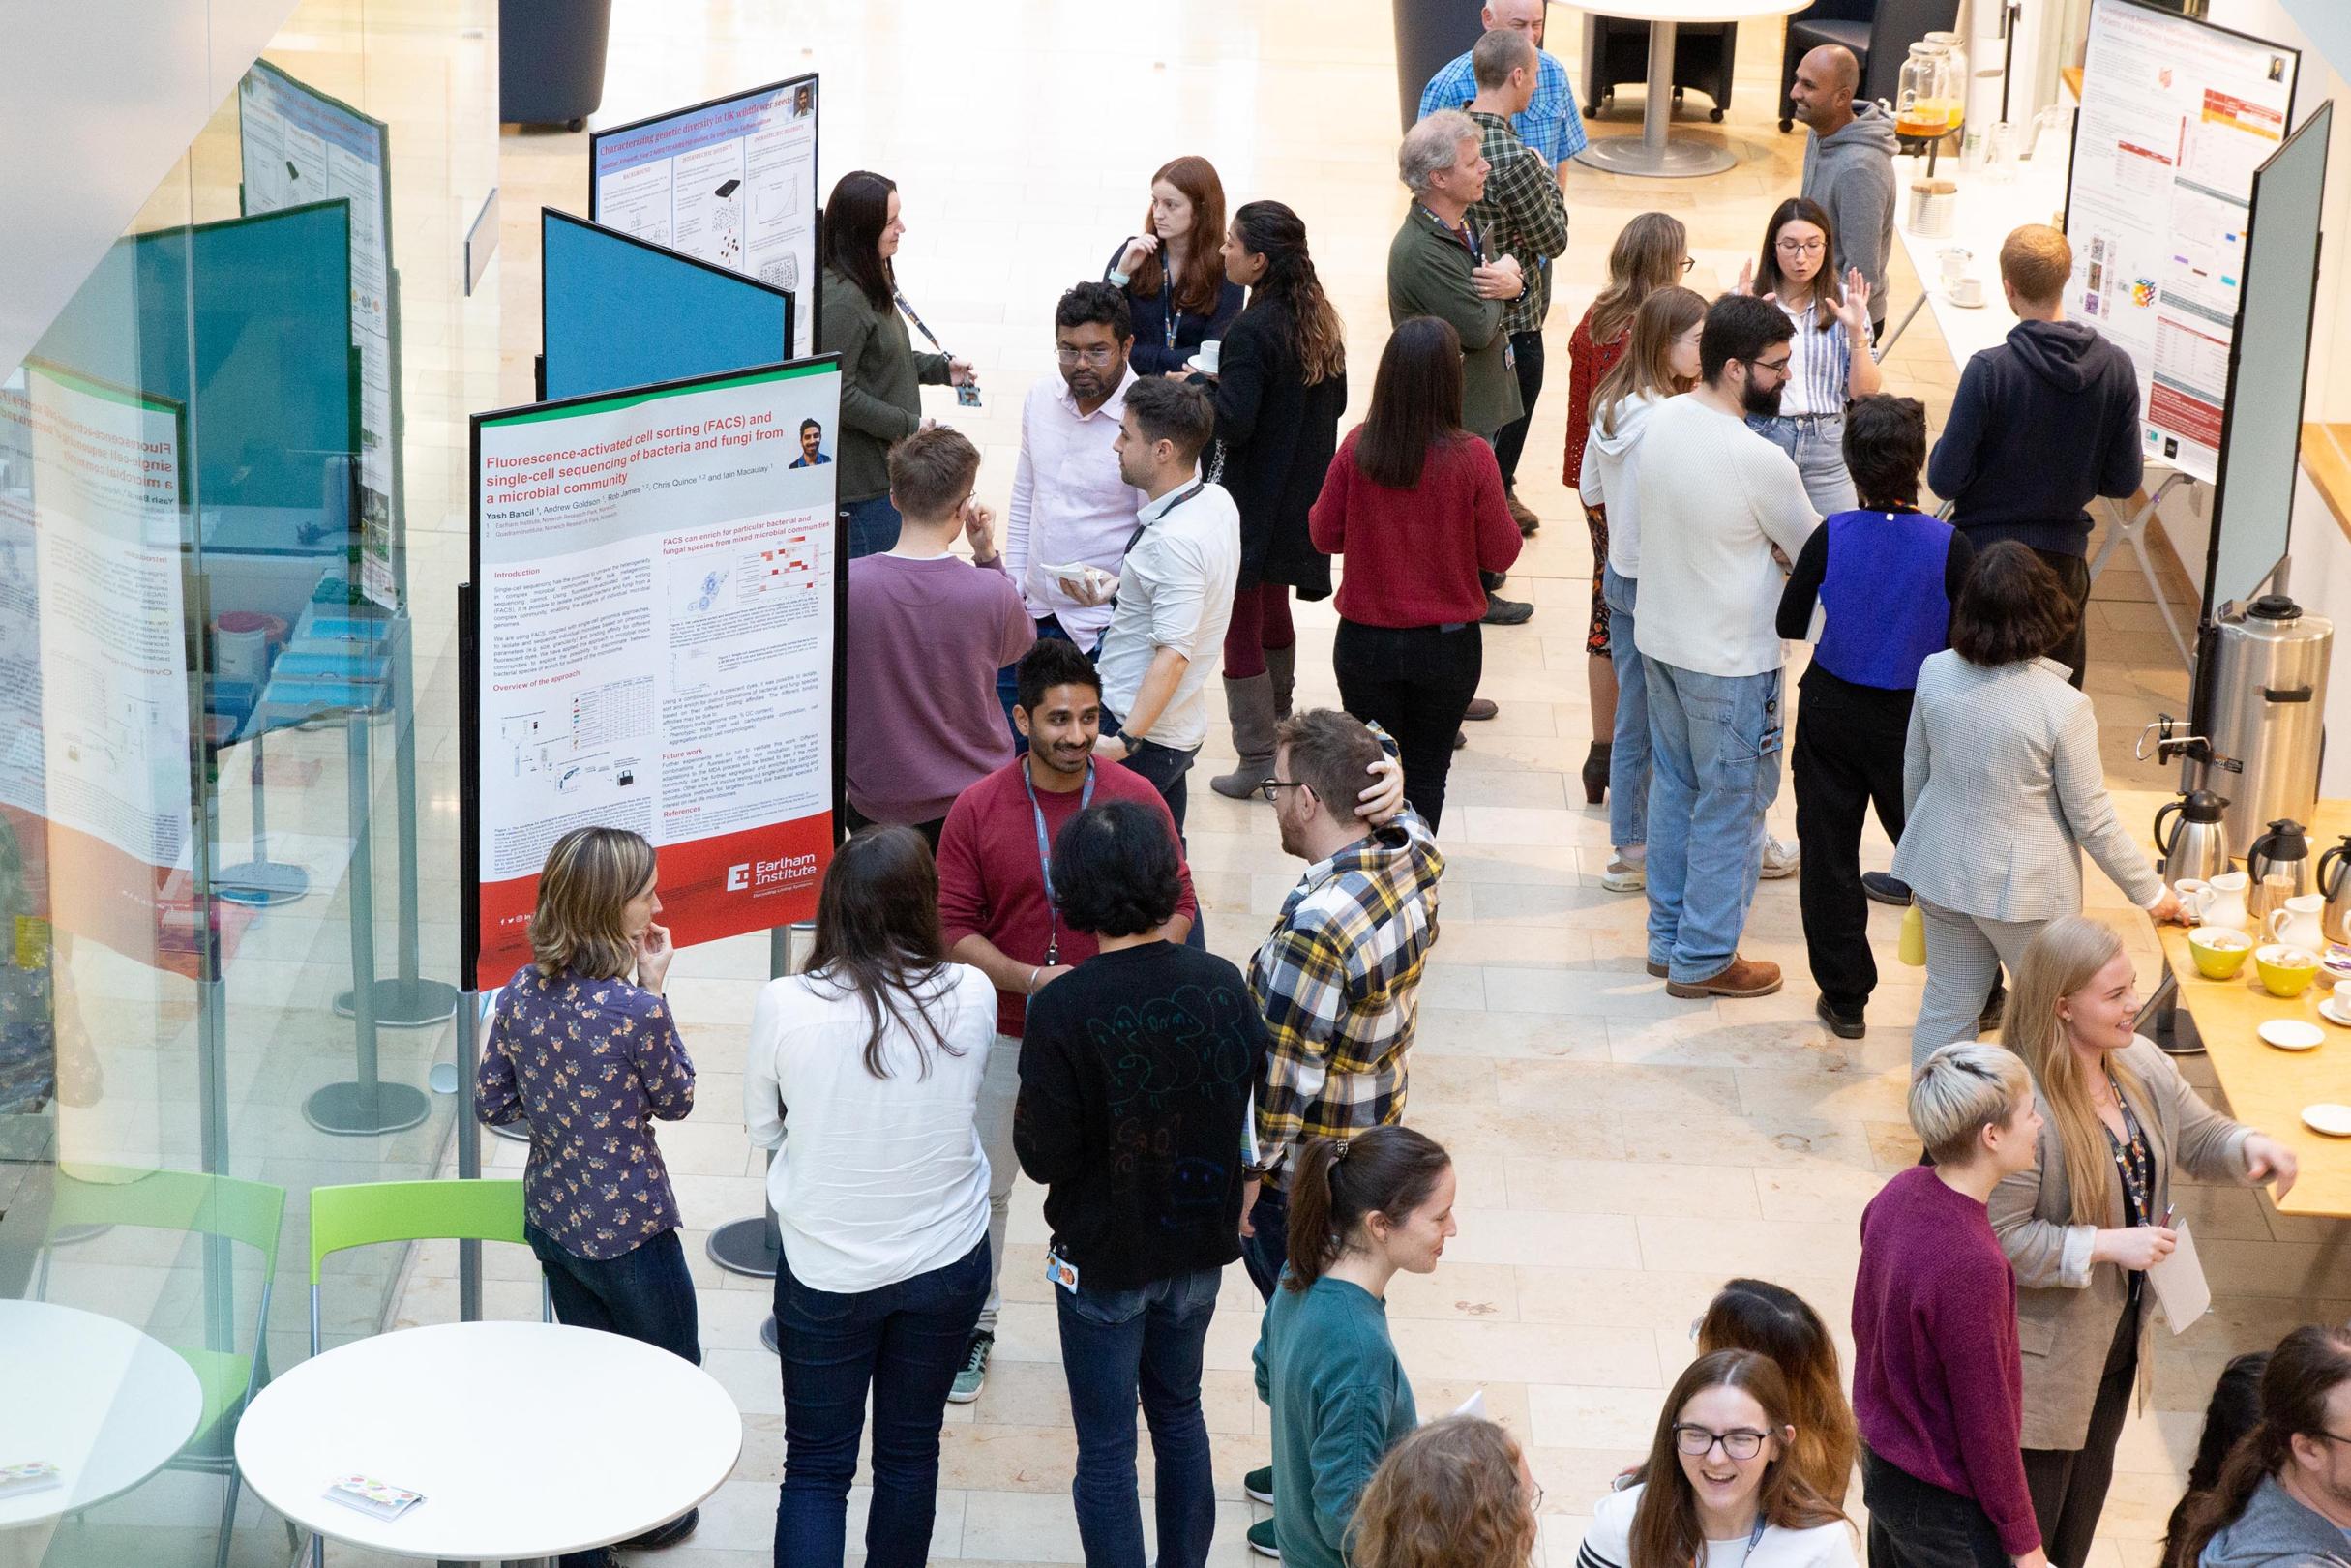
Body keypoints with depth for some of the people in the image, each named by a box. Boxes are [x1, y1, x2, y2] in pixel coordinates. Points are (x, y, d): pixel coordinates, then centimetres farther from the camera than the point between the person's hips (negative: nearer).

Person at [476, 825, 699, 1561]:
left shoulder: (522, 991, -7)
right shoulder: (635, 1009, -27)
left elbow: (493, 1103, 1)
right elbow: (676, 1102, -9)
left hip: (551, 1218, 6)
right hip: (628, 1228, -6)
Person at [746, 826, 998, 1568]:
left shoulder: (785, 1005, -17)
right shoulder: (970, 996, -14)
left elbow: (762, 1126, 0)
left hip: (826, 1272, -1)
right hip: (946, 1261, 2)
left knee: (816, 1465, 10)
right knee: (910, 1453, 19)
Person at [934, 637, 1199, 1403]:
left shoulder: (1137, 799, -8)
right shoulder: (977, 810, -10)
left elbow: (1178, 906, -1)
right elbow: (954, 927, -9)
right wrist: (1030, 979, -24)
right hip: (1007, 1035, 0)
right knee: (984, 1187, 13)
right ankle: (973, 1327, 30)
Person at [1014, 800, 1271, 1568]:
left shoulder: (1062, 1009, -25)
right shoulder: (1223, 984, -12)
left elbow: (1043, 1156, -19)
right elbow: (1250, 1102, 0)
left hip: (1104, 1257, -5)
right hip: (1199, 1245, 5)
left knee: (1106, 1448, 10)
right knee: (1179, 1412, 25)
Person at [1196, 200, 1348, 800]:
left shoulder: (1251, 332, -24)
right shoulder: (1320, 320, 2)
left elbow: (1233, 423, -27)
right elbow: (1336, 400, 12)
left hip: (1257, 500, -9)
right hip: (1303, 496, 9)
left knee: (1241, 626, 2)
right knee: (1275, 614, 25)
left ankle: (1256, 760, 5)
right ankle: (1279, 726, 39)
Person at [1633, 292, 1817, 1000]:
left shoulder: (1661, 420, -5)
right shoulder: (1759, 462, -27)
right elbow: (1814, 551, -11)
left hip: (1659, 640, 8)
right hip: (1729, 661, -8)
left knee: (1674, 789, 21)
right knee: (1730, 808, 7)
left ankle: (1668, 937, 32)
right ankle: (1704, 959, 18)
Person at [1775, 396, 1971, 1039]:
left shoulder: (1829, 537, -14)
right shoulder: (1949, 547, -17)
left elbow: (1790, 624, -5)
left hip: (1831, 714, 0)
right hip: (1913, 721, 0)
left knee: (1829, 853, 12)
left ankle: (1845, 998, 17)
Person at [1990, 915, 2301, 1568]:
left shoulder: (2141, 1063, -6)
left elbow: (2197, 1136, 8)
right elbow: (2001, 1238, -29)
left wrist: (2249, 1145, -14)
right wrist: (2110, 1246, -28)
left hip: (2119, 1330, 8)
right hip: (2045, 1350, -8)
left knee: (2088, 1483, 27)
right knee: (2030, 1511, 9)